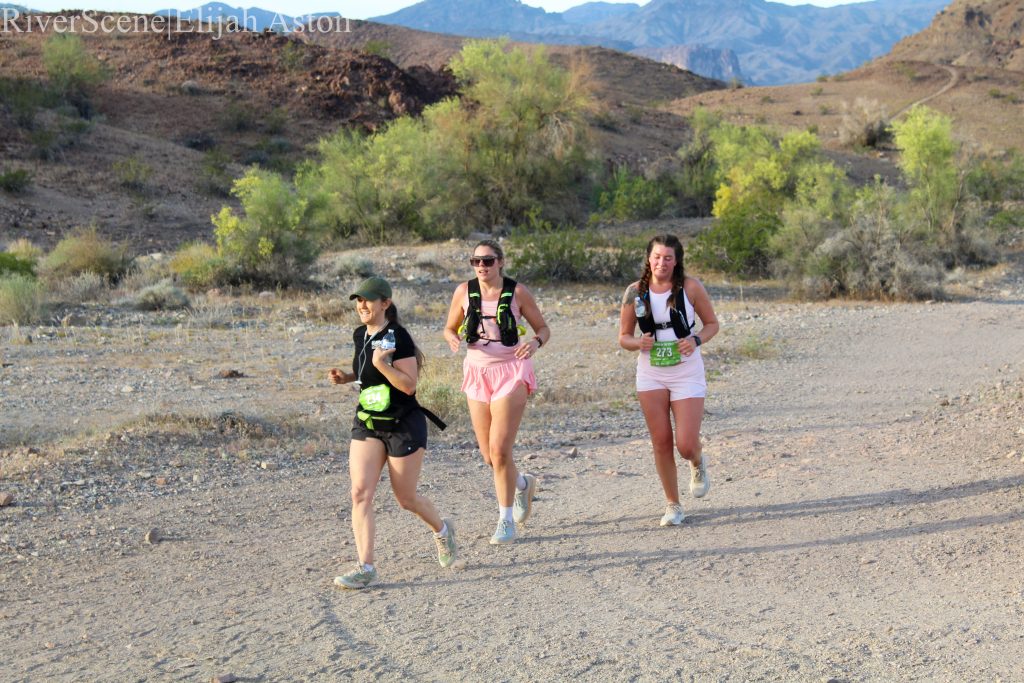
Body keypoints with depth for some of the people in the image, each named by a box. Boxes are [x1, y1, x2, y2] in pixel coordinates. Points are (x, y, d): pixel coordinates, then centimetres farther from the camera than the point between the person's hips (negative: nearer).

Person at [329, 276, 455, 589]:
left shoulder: (397, 337, -17)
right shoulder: (360, 335, 6)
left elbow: (409, 385, -20)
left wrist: (381, 364, -30)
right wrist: (346, 377, 5)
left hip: (404, 426, -6)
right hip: (367, 423, 6)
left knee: (406, 498, 6)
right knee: (360, 492, -9)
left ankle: (442, 530, 37)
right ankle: (366, 568, -8)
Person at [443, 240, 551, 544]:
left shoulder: (517, 292, -6)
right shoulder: (464, 291, 0)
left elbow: (543, 329, 2)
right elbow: (449, 328, 11)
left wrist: (535, 343, -21)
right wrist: (453, 339, -13)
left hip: (511, 372, -3)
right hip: (477, 371, 4)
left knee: (500, 450, -12)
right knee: (488, 454, 7)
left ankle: (506, 520, 4)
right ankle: (522, 484, 40)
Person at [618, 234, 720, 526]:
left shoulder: (691, 287, -6)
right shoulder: (635, 292, -1)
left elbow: (712, 323, 4)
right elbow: (623, 337, 6)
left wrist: (696, 340, -16)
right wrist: (639, 343, -16)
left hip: (687, 373, -2)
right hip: (650, 374, 2)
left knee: (686, 445, -8)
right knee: (661, 443, 3)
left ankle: (698, 464, 31)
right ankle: (673, 504, 20)